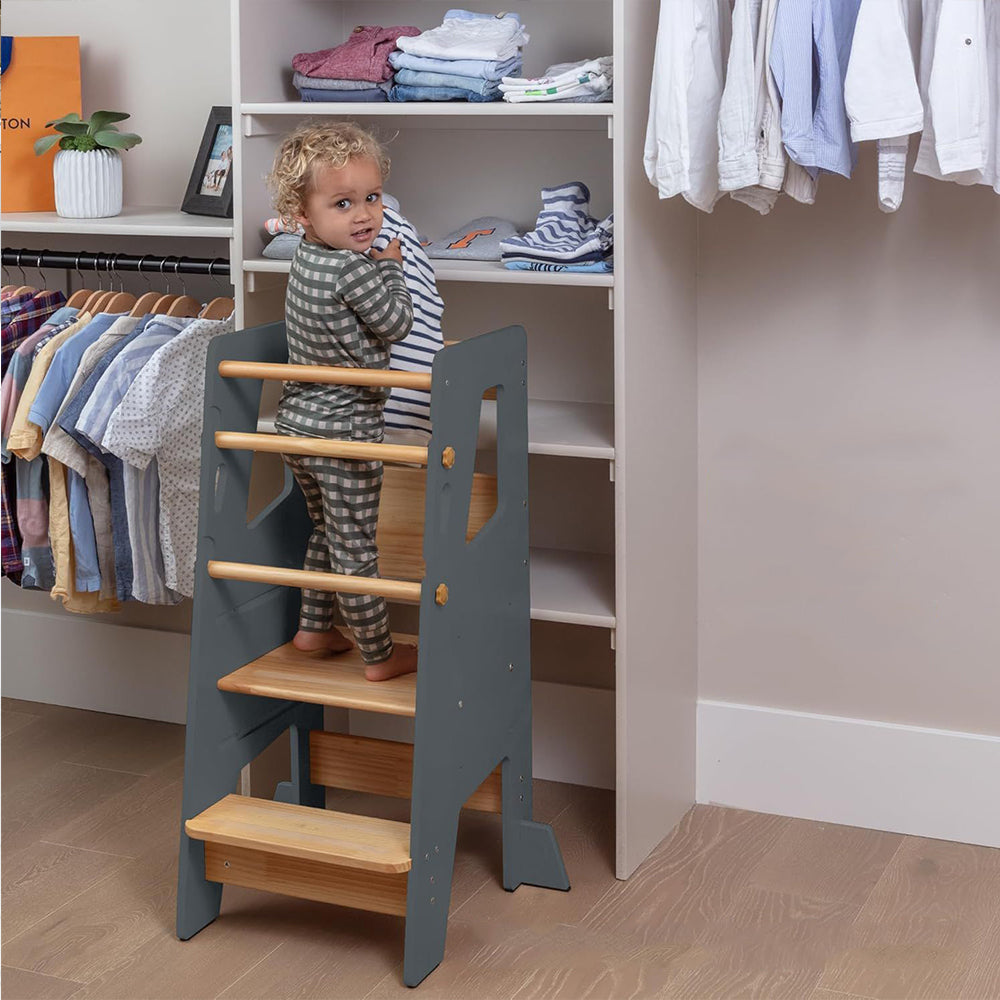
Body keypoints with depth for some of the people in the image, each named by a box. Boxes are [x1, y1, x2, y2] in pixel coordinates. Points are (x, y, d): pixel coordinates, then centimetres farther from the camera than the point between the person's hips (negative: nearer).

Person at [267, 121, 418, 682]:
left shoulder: (308, 261, 5)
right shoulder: (353, 270, -23)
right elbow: (396, 324, -11)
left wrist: (375, 266, 9)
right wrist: (392, 266, 0)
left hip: (298, 421, 9)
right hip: (344, 428, -9)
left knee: (328, 532, 25)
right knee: (356, 549, 2)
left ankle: (314, 629, 36)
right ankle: (380, 655, 14)